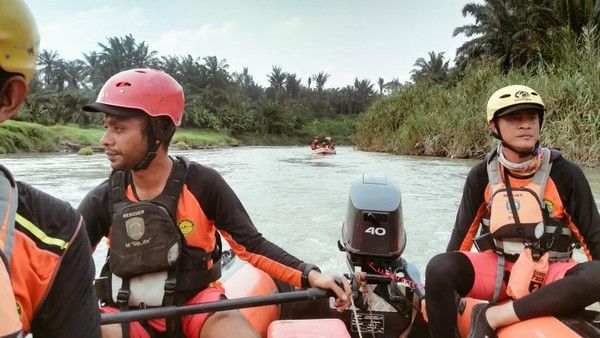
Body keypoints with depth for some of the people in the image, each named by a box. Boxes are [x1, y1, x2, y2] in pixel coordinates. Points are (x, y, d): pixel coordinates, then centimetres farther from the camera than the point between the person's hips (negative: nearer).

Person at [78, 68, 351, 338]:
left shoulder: (202, 183, -12)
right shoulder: (103, 199, -5)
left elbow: (251, 244, -10)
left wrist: (310, 275, -22)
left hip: (196, 303, -1)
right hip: (129, 315, 2)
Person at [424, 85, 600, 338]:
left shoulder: (566, 174, -7)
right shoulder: (482, 175, -3)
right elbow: (463, 231, 3)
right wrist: (436, 292, 3)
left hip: (551, 275, 0)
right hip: (495, 269, 0)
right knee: (438, 268, -28)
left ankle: (493, 316, -28)